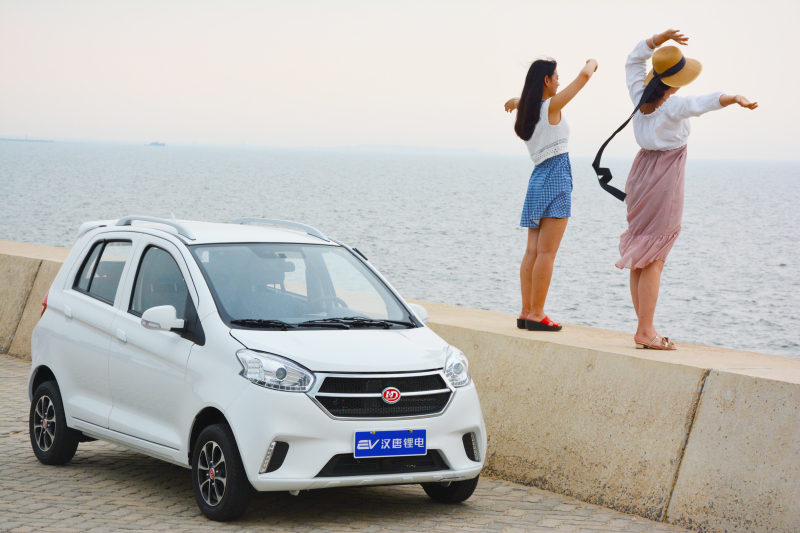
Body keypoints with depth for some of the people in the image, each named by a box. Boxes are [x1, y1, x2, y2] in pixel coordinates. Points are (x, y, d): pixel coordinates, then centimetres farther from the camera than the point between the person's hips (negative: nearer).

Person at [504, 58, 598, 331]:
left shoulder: (527, 111, 11)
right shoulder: (551, 106, -9)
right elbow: (584, 75, -8)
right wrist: (592, 63, 8)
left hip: (538, 178, 8)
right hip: (556, 177, -8)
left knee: (533, 252, 7)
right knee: (546, 252, -8)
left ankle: (526, 312, 7)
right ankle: (536, 314, -9)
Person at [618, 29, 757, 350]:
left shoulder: (640, 96, 2)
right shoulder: (673, 107, -17)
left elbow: (634, 60, 17)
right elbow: (703, 103, -38)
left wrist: (661, 37, 10)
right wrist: (733, 99, -53)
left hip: (641, 173, 7)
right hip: (665, 179, -7)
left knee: (639, 259, 8)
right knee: (653, 259, -8)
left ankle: (645, 328, 12)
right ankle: (645, 331, -10)